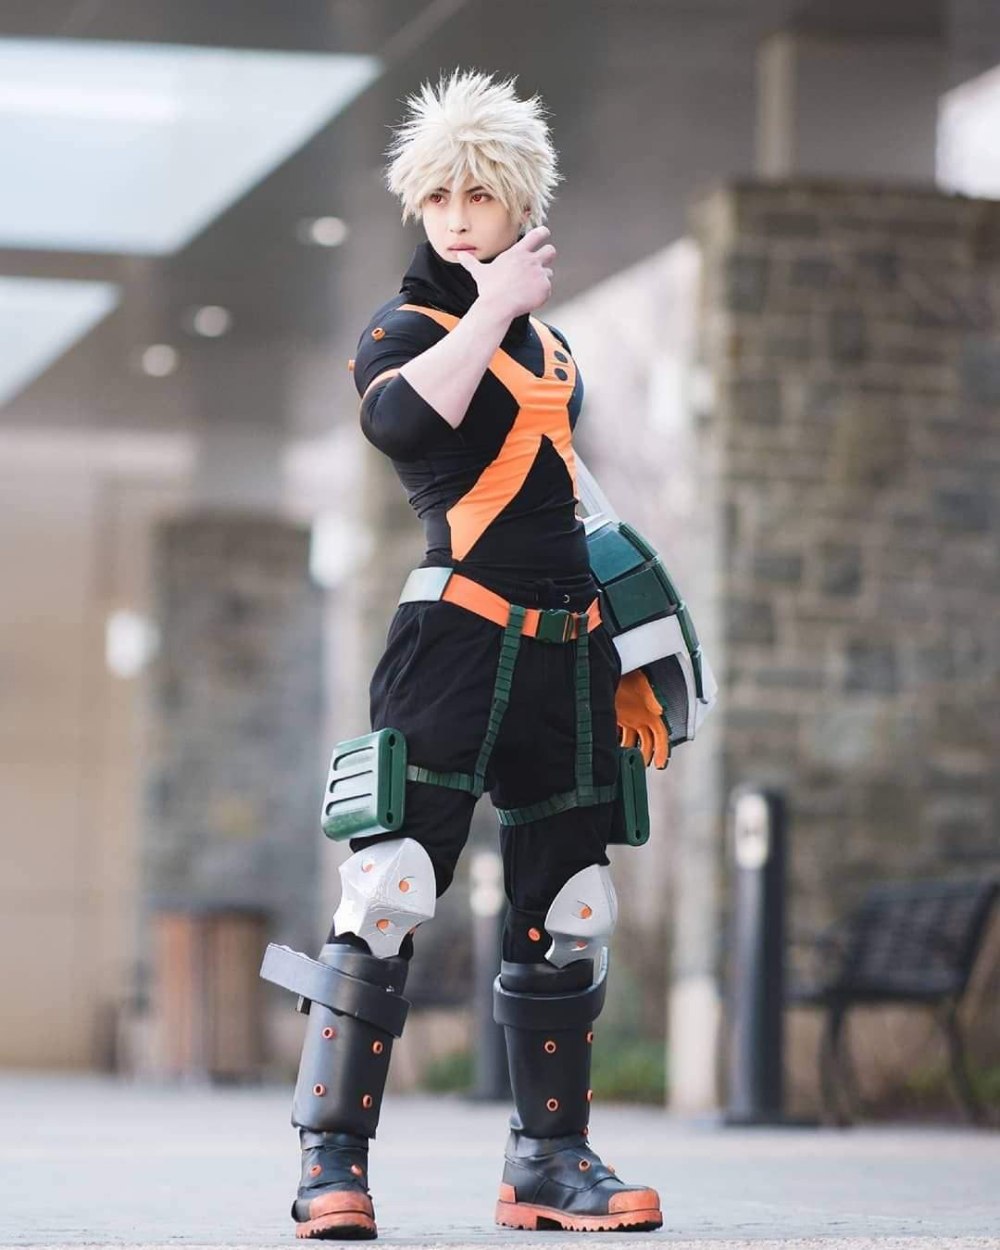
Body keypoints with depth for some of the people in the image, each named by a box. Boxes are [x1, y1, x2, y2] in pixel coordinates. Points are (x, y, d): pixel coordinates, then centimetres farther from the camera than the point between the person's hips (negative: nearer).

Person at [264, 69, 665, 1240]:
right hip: (454, 644, -6)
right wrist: (492, 308, -16)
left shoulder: (547, 340, 18)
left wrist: (623, 656, 26)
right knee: (390, 889, -12)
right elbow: (402, 419, -25)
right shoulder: (403, 328, -1)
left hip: (563, 654, 7)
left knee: (566, 912, 7)